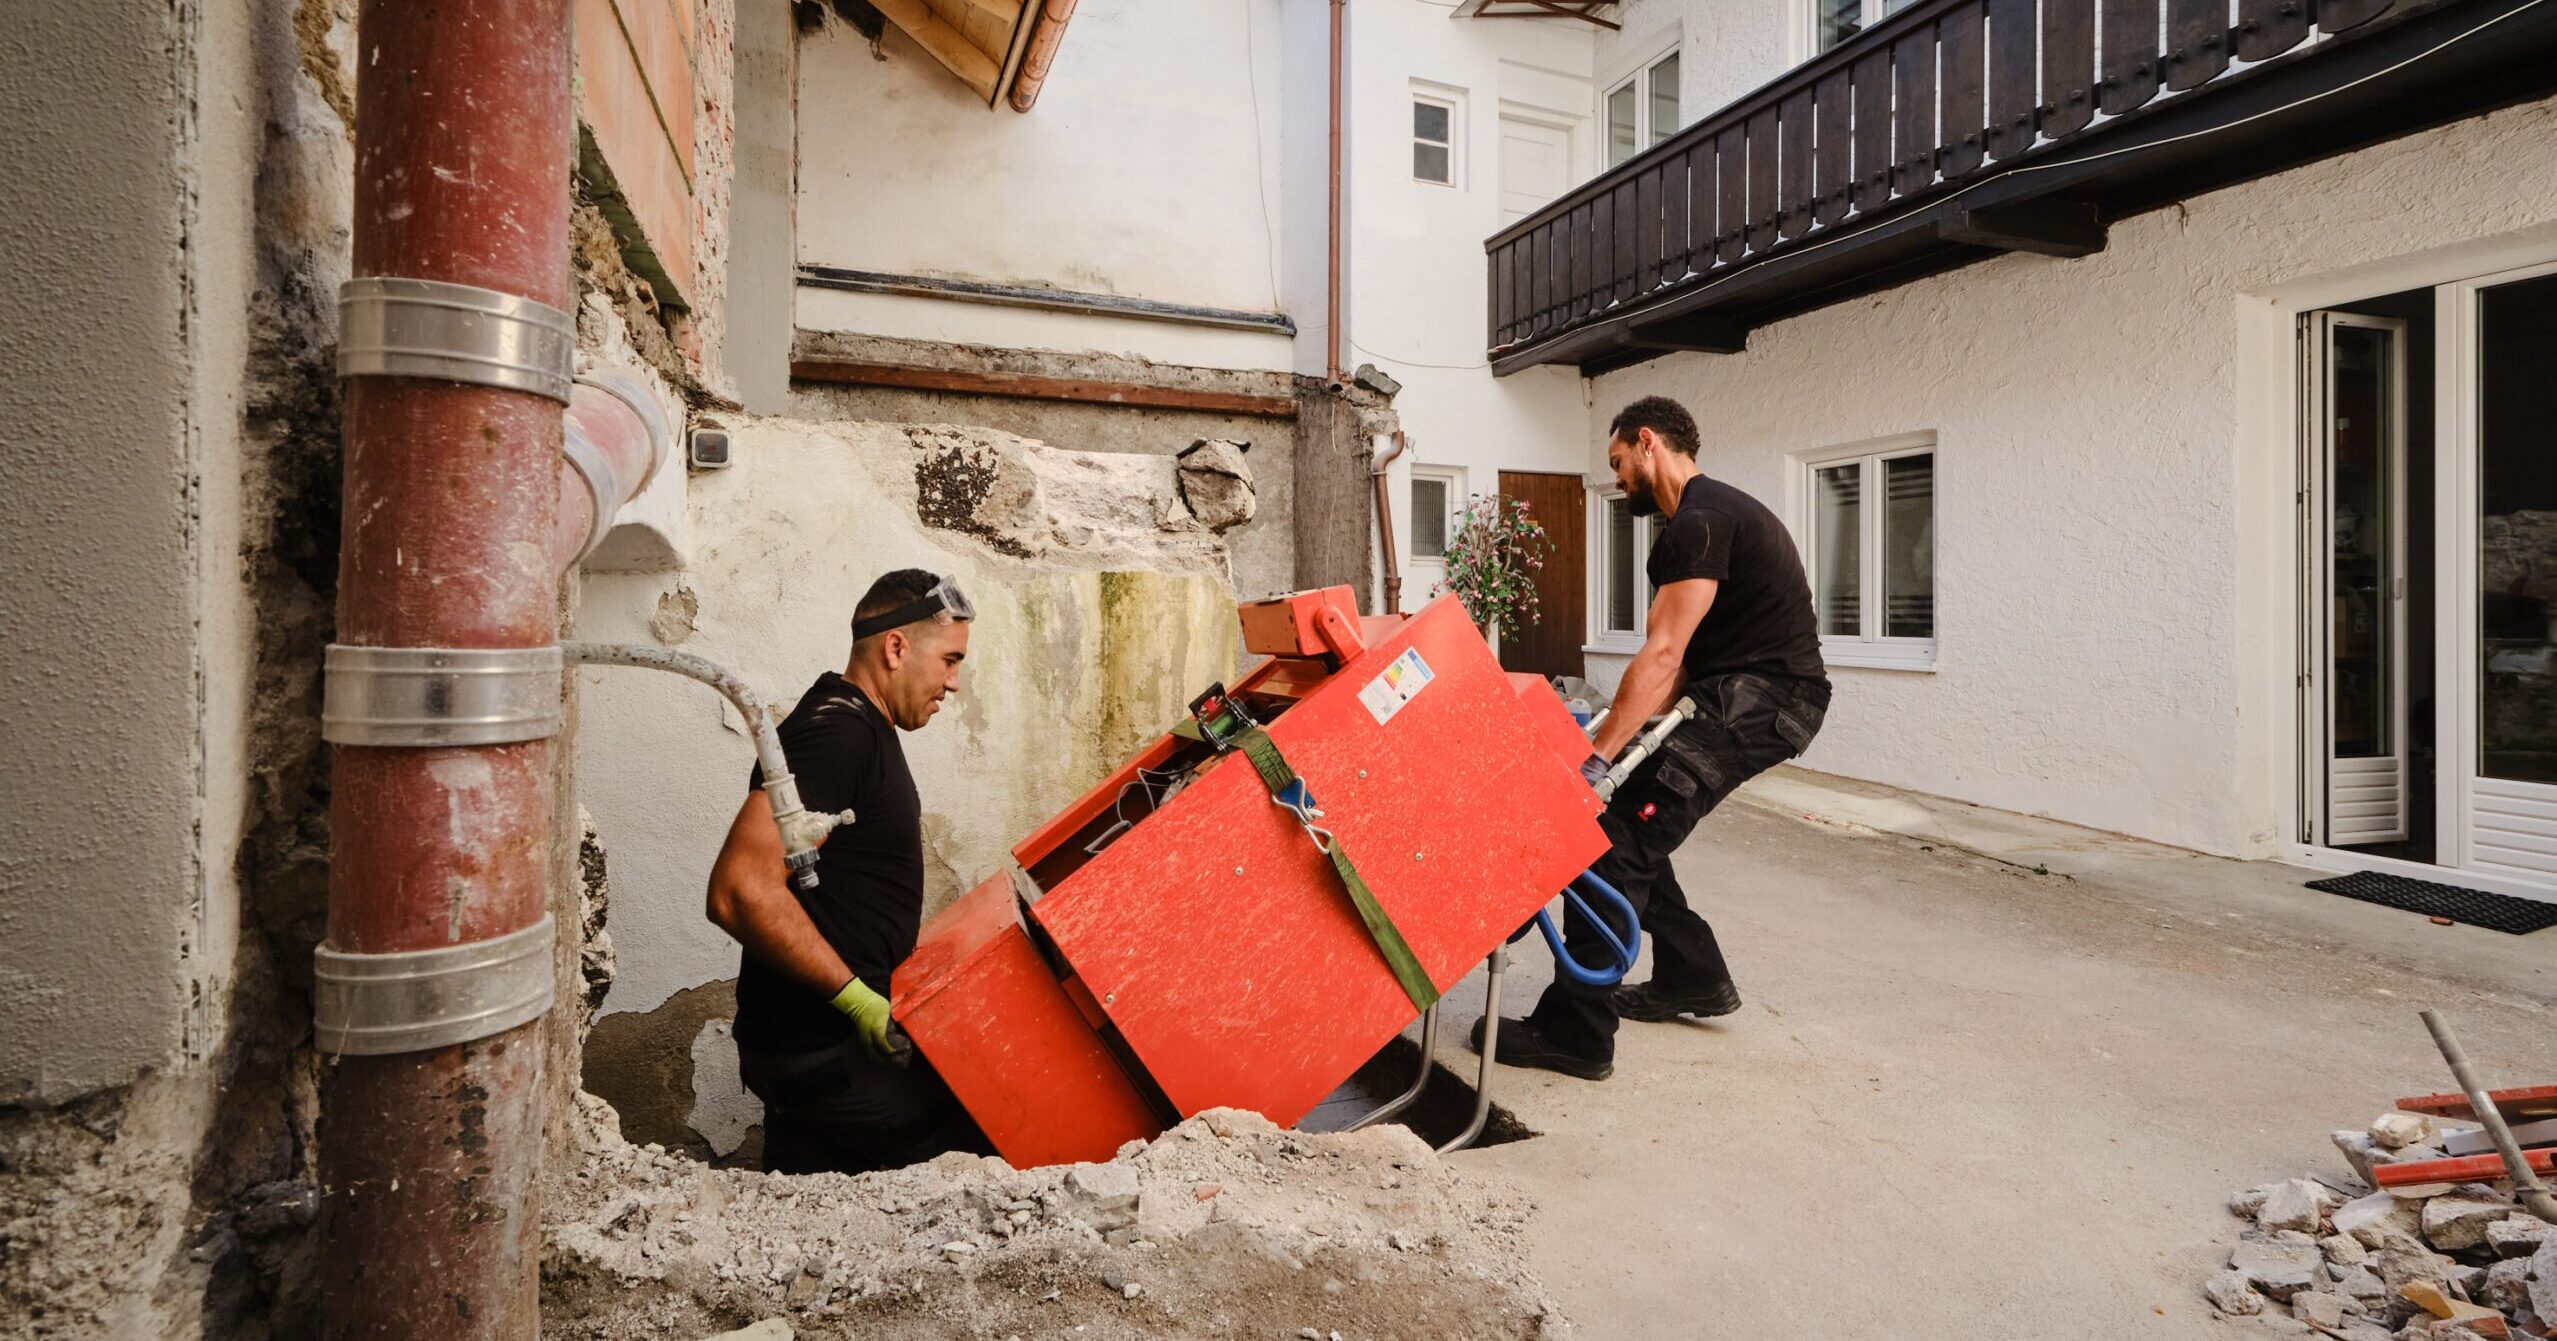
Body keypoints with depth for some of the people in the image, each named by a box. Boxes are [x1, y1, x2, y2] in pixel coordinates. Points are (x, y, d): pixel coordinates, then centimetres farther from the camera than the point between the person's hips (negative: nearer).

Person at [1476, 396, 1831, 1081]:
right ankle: (1693, 976, 26)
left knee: (1617, 839, -17)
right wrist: (1616, 731, 7)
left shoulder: (1700, 521, -14)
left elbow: (1662, 654, -22)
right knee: (1629, 821, 14)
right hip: (1741, 694, 11)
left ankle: (1575, 1033, -11)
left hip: (1760, 699, -11)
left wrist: (1598, 756, -22)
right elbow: (1680, 659, 15)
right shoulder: (1711, 513, 19)